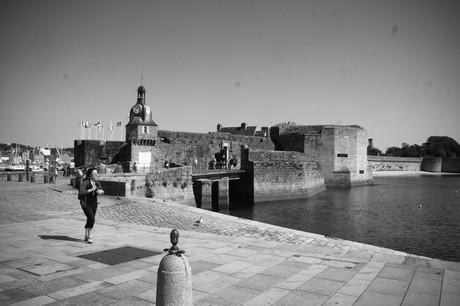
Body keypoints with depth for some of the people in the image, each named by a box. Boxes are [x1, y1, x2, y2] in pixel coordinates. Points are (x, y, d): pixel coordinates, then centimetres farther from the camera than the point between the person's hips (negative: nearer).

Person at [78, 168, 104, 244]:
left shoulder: (96, 182, 1)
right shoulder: (85, 182, -19)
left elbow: (102, 191, 5)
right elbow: (81, 192, -31)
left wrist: (100, 191, -17)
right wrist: (91, 189, -31)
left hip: (94, 203, 7)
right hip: (86, 204, -7)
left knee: (90, 220, 13)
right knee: (92, 219, -16)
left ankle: (86, 236, 29)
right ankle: (89, 236, 0)